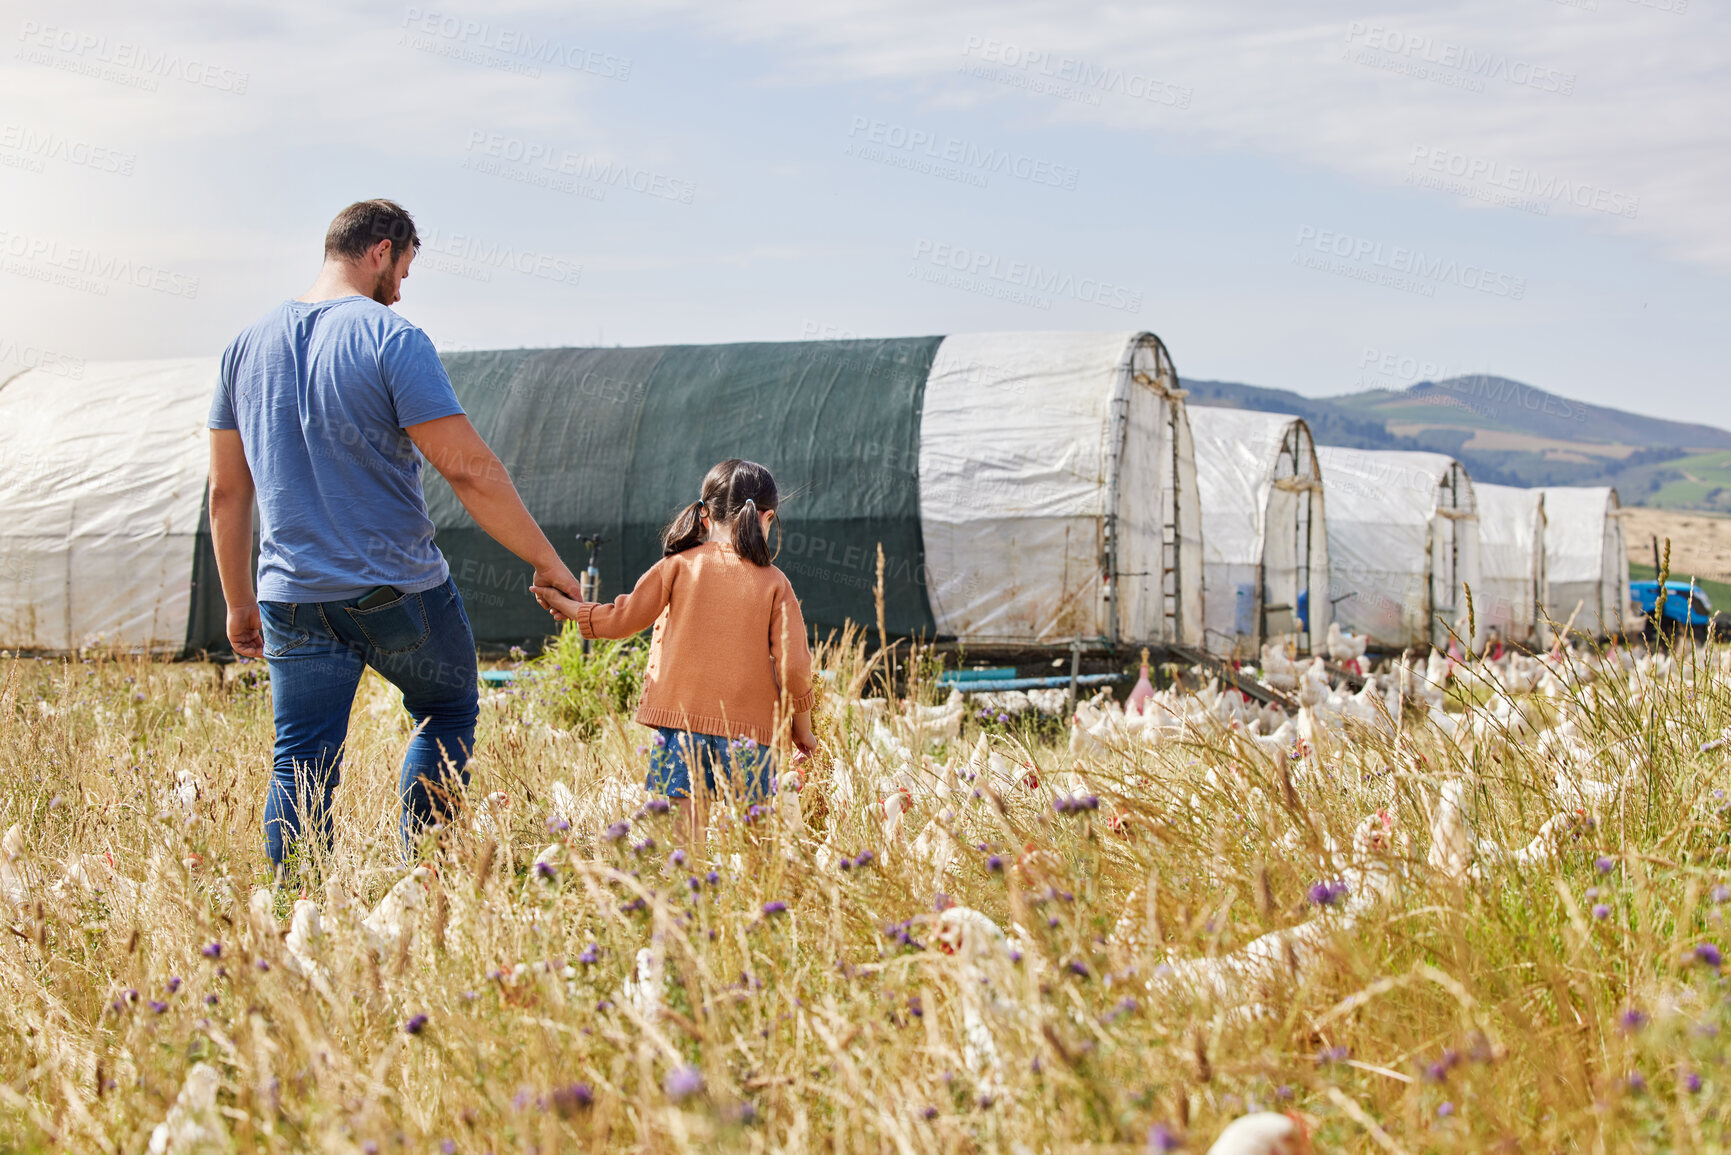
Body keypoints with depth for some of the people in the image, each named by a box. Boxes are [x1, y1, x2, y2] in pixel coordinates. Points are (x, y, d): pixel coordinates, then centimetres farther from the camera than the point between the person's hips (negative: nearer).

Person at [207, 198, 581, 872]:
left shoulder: (249, 345, 7)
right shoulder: (391, 340, -12)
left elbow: (226, 492, 11)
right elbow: (468, 469, -17)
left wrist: (239, 603, 19)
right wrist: (546, 560, -9)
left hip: (294, 597, 4)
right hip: (401, 592, -4)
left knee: (301, 770, 8)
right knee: (447, 715, 19)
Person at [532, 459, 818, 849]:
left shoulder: (680, 565, 4)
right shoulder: (774, 583, 5)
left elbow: (622, 619, 10)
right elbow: (793, 664, 1)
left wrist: (566, 606, 27)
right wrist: (802, 729, 14)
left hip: (682, 718, 0)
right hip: (750, 728, 0)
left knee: (682, 825, -6)